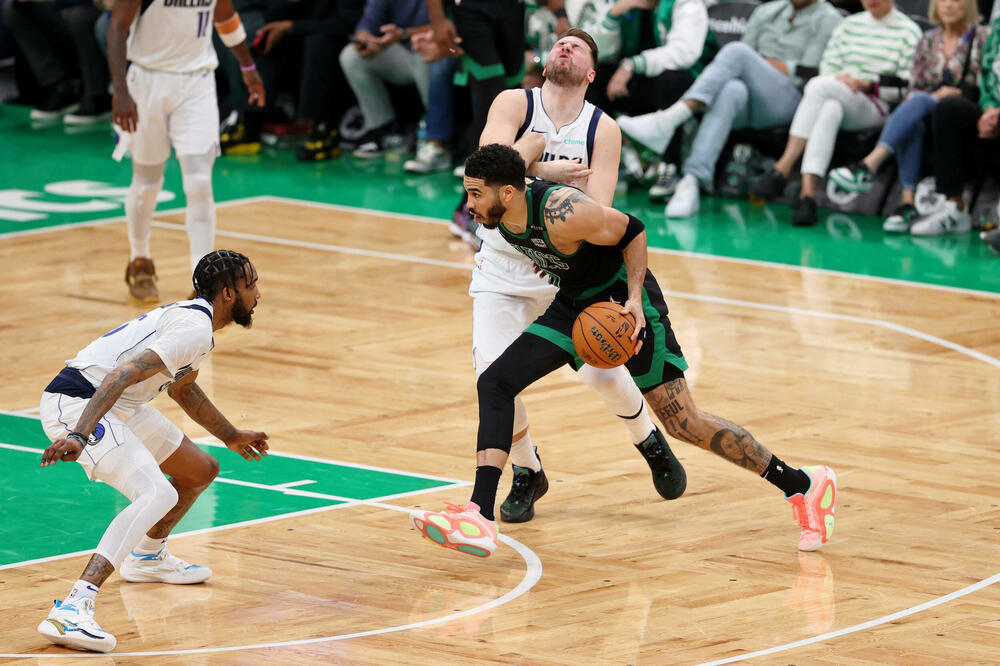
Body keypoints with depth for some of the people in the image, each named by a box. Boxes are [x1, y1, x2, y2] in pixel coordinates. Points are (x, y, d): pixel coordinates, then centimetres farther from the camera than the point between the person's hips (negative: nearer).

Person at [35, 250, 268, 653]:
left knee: (201, 471, 21)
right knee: (159, 495, -28)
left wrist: (232, 437, 47)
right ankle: (72, 609, -41)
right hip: (78, 403, -11)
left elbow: (181, 386, 36)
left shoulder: (195, 320, 16)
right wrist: (79, 436, -38)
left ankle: (146, 557, 47)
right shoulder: (195, 329, -17)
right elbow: (123, 374, -28)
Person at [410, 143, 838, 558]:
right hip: (573, 305, 8)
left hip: (621, 300, -8)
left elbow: (632, 230, -20)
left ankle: (803, 485, 8)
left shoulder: (562, 216, -34)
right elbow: (534, 140, 6)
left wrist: (634, 299, -25)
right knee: (494, 384, -8)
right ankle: (480, 520, -15)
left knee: (684, 423, -6)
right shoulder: (497, 212, -13)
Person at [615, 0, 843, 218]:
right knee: (732, 91, -35)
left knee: (737, 51, -29)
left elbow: (811, 73, -1)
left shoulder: (827, 19, 11)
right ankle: (691, 183, -52)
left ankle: (666, 122, -43)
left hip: (789, 100, -4)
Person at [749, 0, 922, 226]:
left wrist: (868, 85, -12)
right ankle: (807, 194, -49)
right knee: (831, 110, -36)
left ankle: (782, 169, -39)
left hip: (876, 107, -3)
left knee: (818, 86, -31)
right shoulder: (849, 25, 23)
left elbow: (907, 87, 1)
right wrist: (840, 80, -7)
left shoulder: (908, 31, 8)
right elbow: (828, 66, 16)